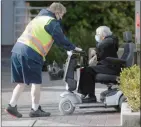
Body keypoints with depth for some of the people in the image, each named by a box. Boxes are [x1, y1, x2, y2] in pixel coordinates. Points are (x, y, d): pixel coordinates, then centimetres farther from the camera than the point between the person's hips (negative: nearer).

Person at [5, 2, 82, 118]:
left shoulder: (39, 18, 26)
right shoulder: (52, 22, -1)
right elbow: (61, 39, -1)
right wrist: (73, 48, 12)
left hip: (18, 49, 9)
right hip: (30, 53, -8)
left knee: (22, 82, 15)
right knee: (36, 82, 1)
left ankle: (12, 106, 10)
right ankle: (35, 110, 4)